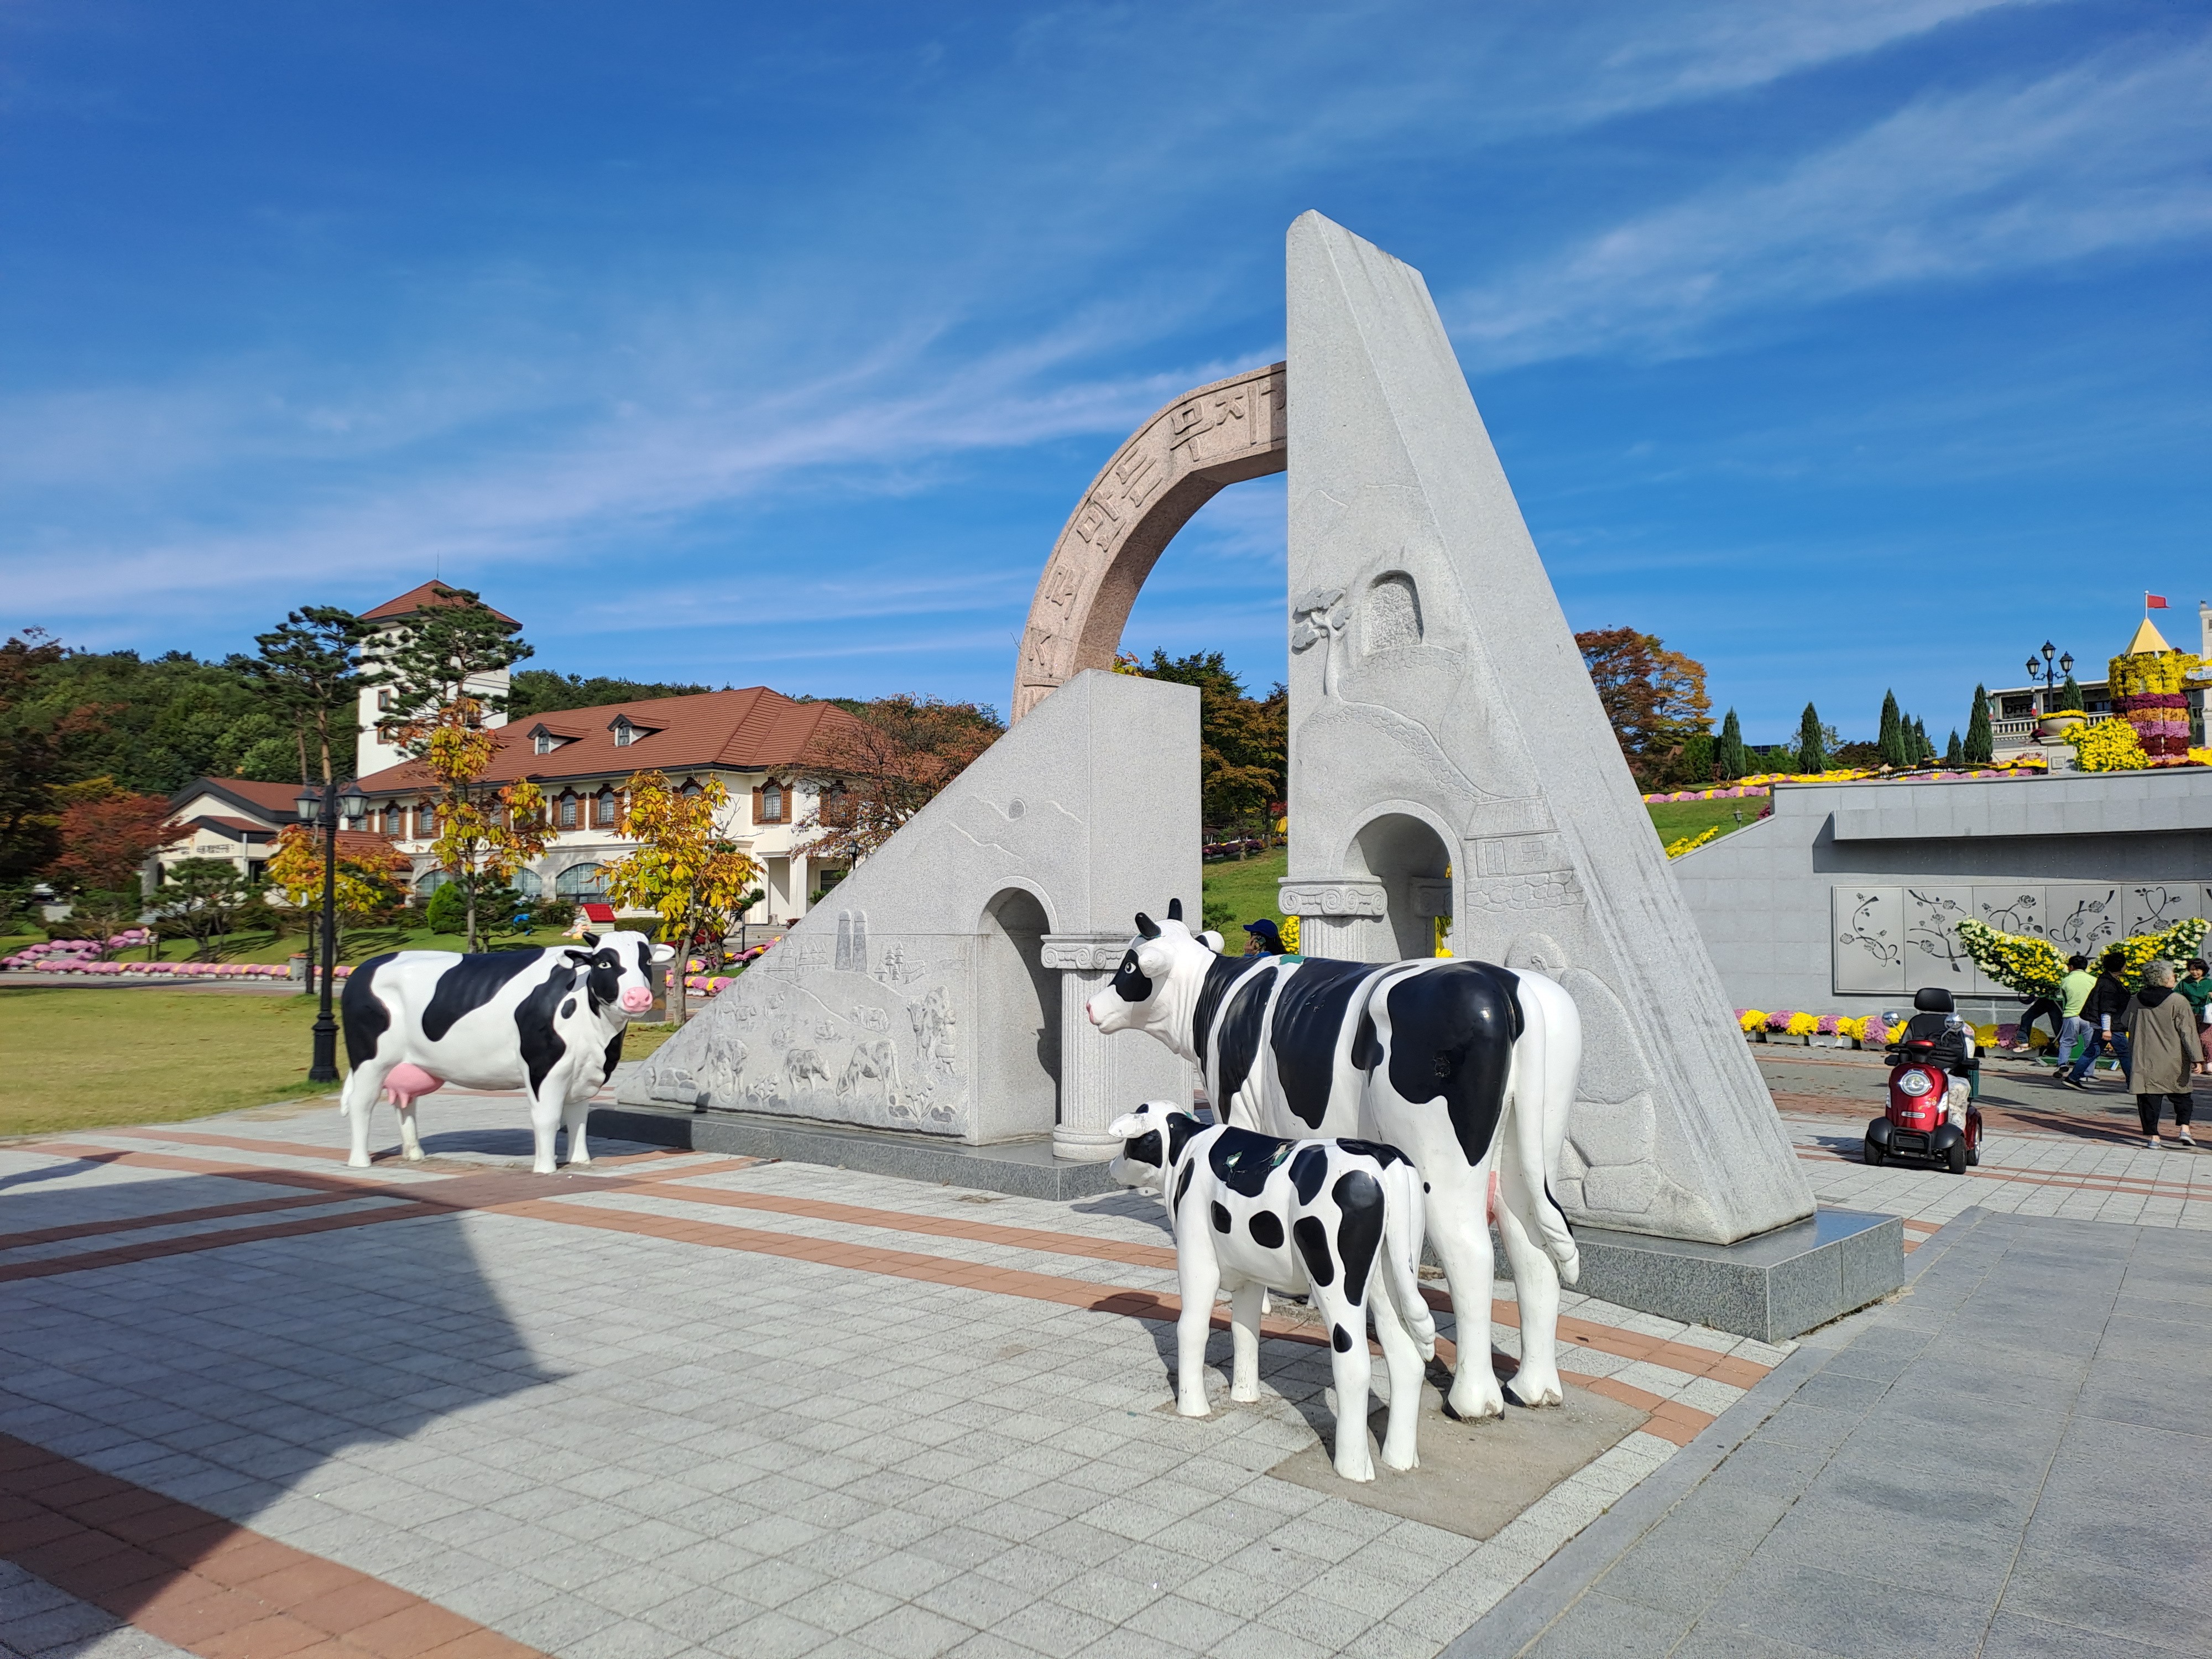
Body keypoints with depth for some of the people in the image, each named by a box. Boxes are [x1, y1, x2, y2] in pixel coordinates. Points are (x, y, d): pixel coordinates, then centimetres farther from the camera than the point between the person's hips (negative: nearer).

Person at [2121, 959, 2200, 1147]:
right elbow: (2188, 1032, -10)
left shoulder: (2135, 1000, 3)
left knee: (2149, 1097, 3)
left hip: (2144, 1061, 2)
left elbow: (2124, 1024, 14)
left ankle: (2152, 1135, 2)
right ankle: (2184, 1128, 2)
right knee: (2181, 1096, 15)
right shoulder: (2178, 1001, -8)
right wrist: (2196, 1058, -9)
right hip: (2173, 1061, -2)